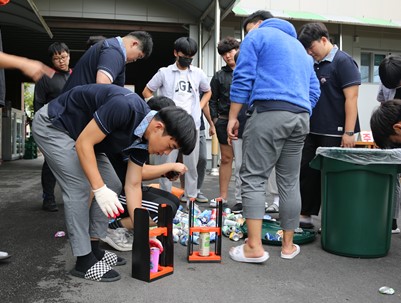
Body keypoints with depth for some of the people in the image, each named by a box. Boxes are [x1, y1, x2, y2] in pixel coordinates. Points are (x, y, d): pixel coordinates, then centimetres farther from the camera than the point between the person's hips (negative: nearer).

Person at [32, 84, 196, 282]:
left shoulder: (143, 141, -8)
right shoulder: (124, 107, -34)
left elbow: (132, 186, -4)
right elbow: (83, 143, -30)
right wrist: (99, 189, -35)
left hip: (73, 132, 8)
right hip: (51, 125, -8)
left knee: (112, 186, 3)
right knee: (80, 188, -17)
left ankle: (93, 248, 13)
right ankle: (84, 261, -5)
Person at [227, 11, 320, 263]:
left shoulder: (257, 36, 9)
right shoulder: (299, 46, 30)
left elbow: (243, 79, -3)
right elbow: (314, 91, 23)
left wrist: (233, 117, -2)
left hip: (270, 113, -7)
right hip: (301, 117, 7)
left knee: (253, 178, -4)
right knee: (290, 182, 9)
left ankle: (254, 247, -8)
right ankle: (288, 245, 15)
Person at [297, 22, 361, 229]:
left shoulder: (343, 61, -8)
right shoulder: (314, 65, 13)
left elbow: (351, 98, -14)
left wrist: (349, 132, -19)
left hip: (334, 133, -7)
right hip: (313, 131, 7)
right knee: (308, 173, 9)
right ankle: (305, 216, 21)